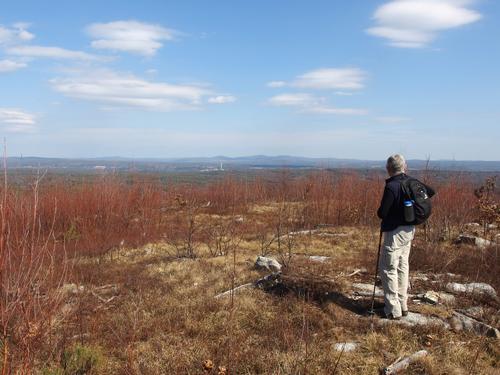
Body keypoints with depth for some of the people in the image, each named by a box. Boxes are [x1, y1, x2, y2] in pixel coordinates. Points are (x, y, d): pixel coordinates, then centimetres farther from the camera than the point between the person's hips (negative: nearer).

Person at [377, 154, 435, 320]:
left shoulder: (391, 186, -20)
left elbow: (382, 213, -20)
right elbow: (431, 191, 20)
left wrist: (380, 211, 2)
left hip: (395, 232, -8)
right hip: (409, 230, 8)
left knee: (388, 269, 1)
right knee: (402, 267, 17)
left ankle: (393, 309, 3)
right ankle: (403, 305, 26)